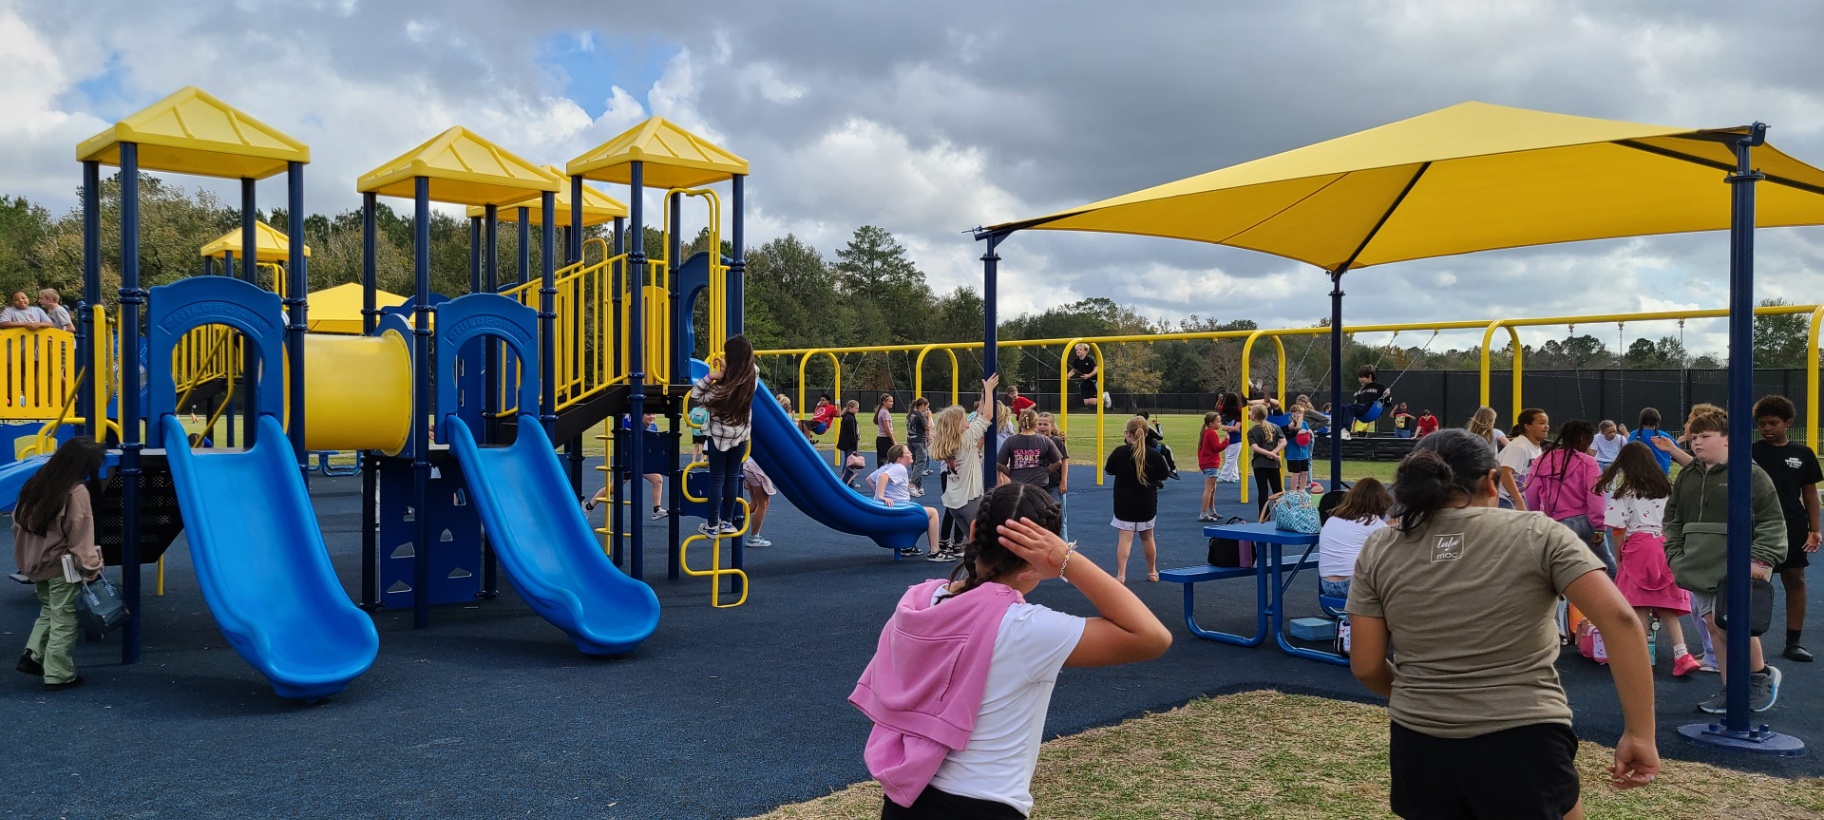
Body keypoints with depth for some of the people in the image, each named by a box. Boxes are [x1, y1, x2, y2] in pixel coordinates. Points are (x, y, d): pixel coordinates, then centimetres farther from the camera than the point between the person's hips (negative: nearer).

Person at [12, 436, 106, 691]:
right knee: (64, 619, 3)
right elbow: (80, 537, -19)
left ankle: (33, 656, 15)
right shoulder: (77, 492, -21)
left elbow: (18, 521, 11)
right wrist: (91, 568, -11)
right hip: (61, 566, -7)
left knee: (49, 610, 24)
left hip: (35, 563, 7)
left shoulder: (37, 482, 2)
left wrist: (28, 555, 20)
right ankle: (58, 675, 7)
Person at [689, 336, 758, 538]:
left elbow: (696, 396, -21)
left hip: (719, 435, -5)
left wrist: (709, 377, -25)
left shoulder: (724, 387, -25)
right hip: (741, 434, 5)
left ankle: (712, 525, 7)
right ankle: (727, 521, 19)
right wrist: (727, 372, 0)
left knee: (717, 478, 3)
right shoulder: (753, 376, -11)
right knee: (733, 477, 13)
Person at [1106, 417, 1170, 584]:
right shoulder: (1154, 455, -9)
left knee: (1125, 538, -1)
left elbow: (1108, 470, 3)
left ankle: (1121, 574, -11)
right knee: (1147, 537, 18)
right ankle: (1152, 572, 30)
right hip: (1147, 504, 2)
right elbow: (1162, 477, 0)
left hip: (1124, 503, -2)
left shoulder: (1120, 452, -12)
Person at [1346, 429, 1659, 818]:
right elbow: (1618, 618, -12)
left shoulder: (1378, 549, 1)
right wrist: (1639, 733, -8)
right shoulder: (1536, 535, -4)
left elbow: (1365, 666, 2)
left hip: (1420, 749, 2)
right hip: (1524, 747, -2)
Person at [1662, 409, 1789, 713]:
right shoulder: (1686, 477, 13)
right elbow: (1672, 520, 20)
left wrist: (1761, 559, -14)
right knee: (1714, 627, 8)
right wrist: (1675, 555, 11)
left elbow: (1772, 521, -7)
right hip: (1700, 570, 6)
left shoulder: (1750, 474, -5)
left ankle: (1761, 674, 12)